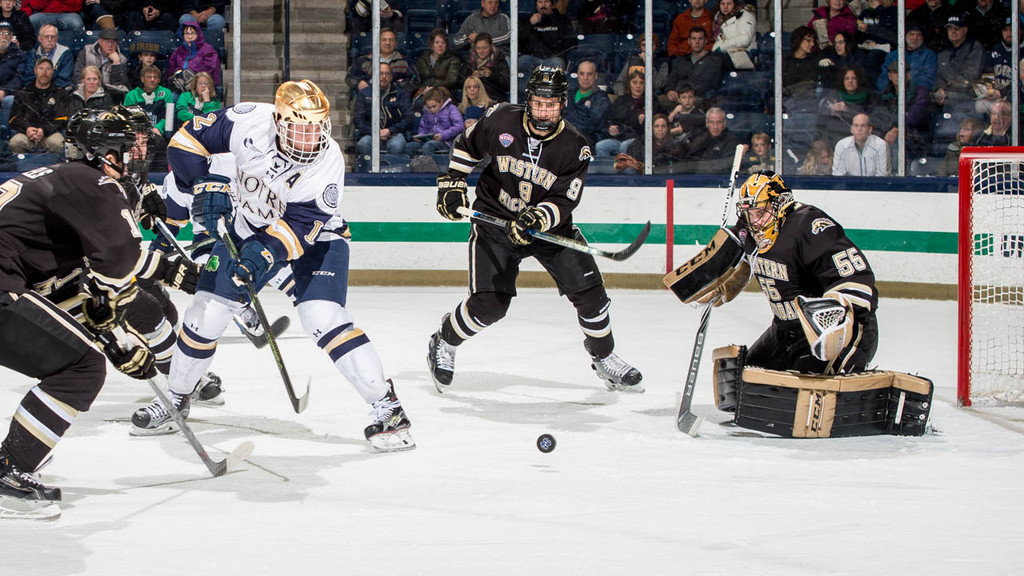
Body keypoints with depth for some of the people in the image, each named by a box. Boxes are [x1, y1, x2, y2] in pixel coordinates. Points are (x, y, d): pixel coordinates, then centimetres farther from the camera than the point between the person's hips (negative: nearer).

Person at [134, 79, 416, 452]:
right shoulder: (249, 122, -24)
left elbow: (301, 225, -31)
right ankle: (176, 398, 24)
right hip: (249, 227, 3)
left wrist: (264, 253, -45)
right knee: (206, 312, 0)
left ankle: (386, 406, -19)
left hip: (315, 236, -3)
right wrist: (205, 184, -24)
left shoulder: (328, 162, -29)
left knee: (322, 317, -23)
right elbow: (188, 140, -12)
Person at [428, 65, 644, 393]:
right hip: (494, 219, -2)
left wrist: (537, 218, -35)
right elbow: (467, 147, 5)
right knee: (489, 304, -13)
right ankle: (443, 344, 15)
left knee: (589, 292, -5)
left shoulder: (574, 148, -15)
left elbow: (564, 202, -18)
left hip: (549, 226, 2)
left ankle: (605, 360, 19)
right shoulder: (501, 121, -14)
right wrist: (452, 184, 0)